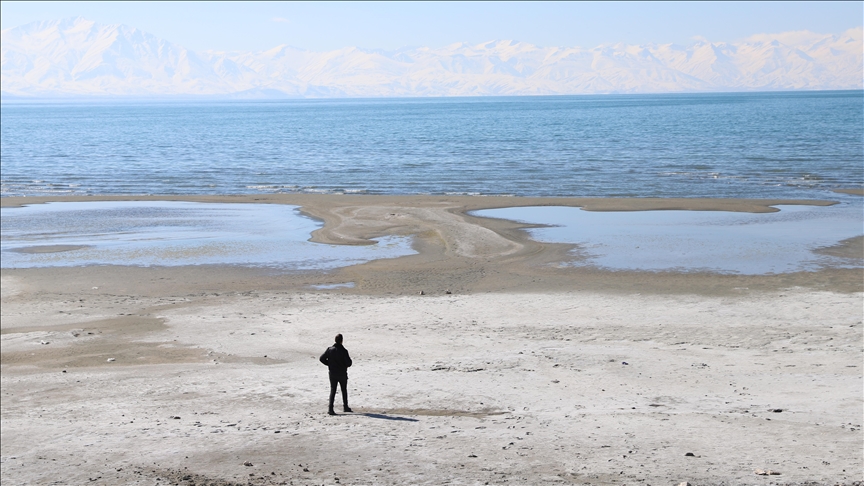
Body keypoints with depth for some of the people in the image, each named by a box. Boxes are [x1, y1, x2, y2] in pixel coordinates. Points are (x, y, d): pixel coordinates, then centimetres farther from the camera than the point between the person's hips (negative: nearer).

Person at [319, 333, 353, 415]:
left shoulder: (330, 349, -5)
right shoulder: (343, 351, -16)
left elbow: (321, 358, -2)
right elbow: (348, 363, -17)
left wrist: (329, 364, 8)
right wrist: (347, 364, 7)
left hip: (332, 374, 2)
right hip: (342, 374, -2)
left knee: (332, 390, 4)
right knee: (344, 390, 17)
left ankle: (330, 409, -8)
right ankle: (345, 407, 27)